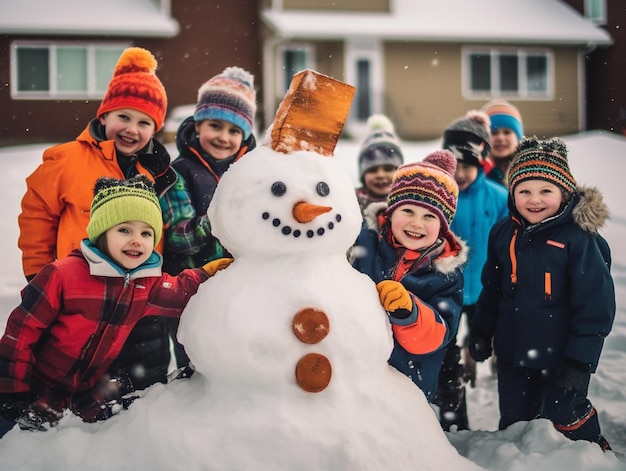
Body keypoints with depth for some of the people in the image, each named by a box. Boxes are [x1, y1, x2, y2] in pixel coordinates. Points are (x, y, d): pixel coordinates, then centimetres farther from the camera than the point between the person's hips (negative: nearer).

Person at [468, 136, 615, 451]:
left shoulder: (579, 238, -18)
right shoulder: (503, 233, 0)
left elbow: (595, 306, -16)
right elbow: (491, 290, 13)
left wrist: (580, 358, -17)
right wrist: (481, 331, 13)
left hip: (561, 356, -5)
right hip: (512, 353, 5)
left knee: (564, 417, 9)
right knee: (513, 422, 20)